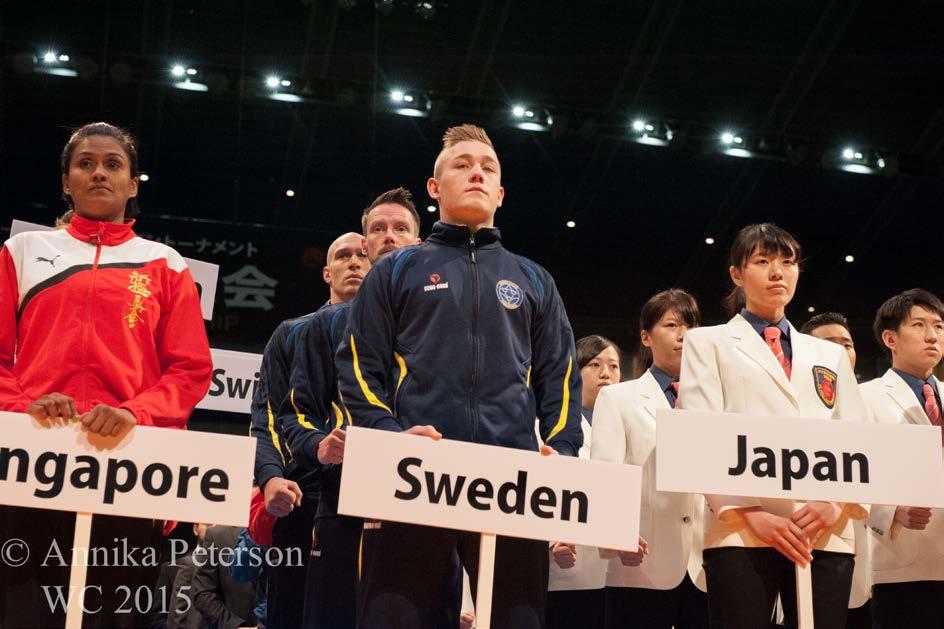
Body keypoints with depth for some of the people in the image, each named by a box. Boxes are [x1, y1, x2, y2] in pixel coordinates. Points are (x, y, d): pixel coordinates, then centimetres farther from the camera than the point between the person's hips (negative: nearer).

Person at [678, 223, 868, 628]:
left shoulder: (830, 355, 24)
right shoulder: (708, 343, 14)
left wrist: (838, 503, -8)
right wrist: (750, 512, -14)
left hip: (828, 532, 3)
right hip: (742, 529, -3)